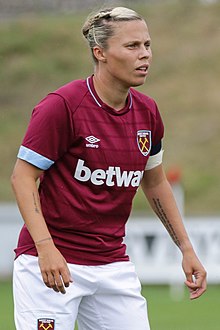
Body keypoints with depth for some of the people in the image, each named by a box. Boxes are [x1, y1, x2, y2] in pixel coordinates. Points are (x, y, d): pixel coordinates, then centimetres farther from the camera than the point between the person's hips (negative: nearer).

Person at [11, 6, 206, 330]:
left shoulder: (146, 111, 7)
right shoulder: (62, 105, -13)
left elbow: (155, 182, 20)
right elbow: (23, 176, -11)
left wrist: (186, 249, 18)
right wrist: (46, 247, -22)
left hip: (113, 264, 6)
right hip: (50, 263, -6)